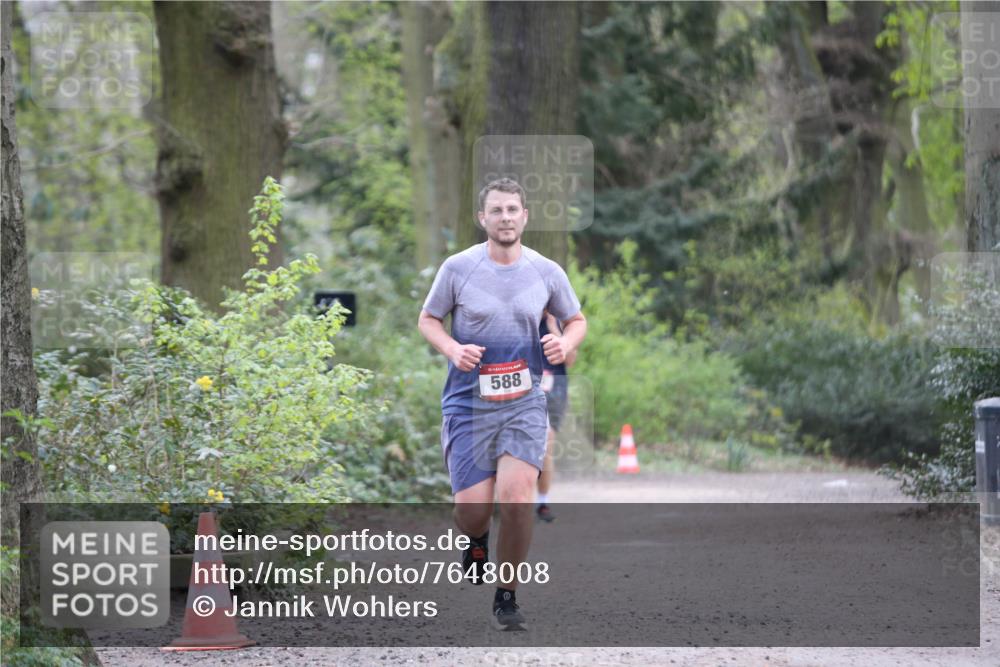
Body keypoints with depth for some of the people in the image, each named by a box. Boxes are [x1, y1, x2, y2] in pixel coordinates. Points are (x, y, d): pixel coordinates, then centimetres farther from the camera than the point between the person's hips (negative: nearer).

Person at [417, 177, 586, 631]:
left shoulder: (546, 272, 2)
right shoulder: (458, 268, -3)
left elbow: (576, 320, 17)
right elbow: (427, 319, 9)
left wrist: (566, 343, -6)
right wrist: (452, 349, -11)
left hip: (524, 402, 1)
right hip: (468, 402, -1)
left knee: (517, 495, -18)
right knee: (473, 510, -7)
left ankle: (506, 597, -2)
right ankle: (476, 540, 34)